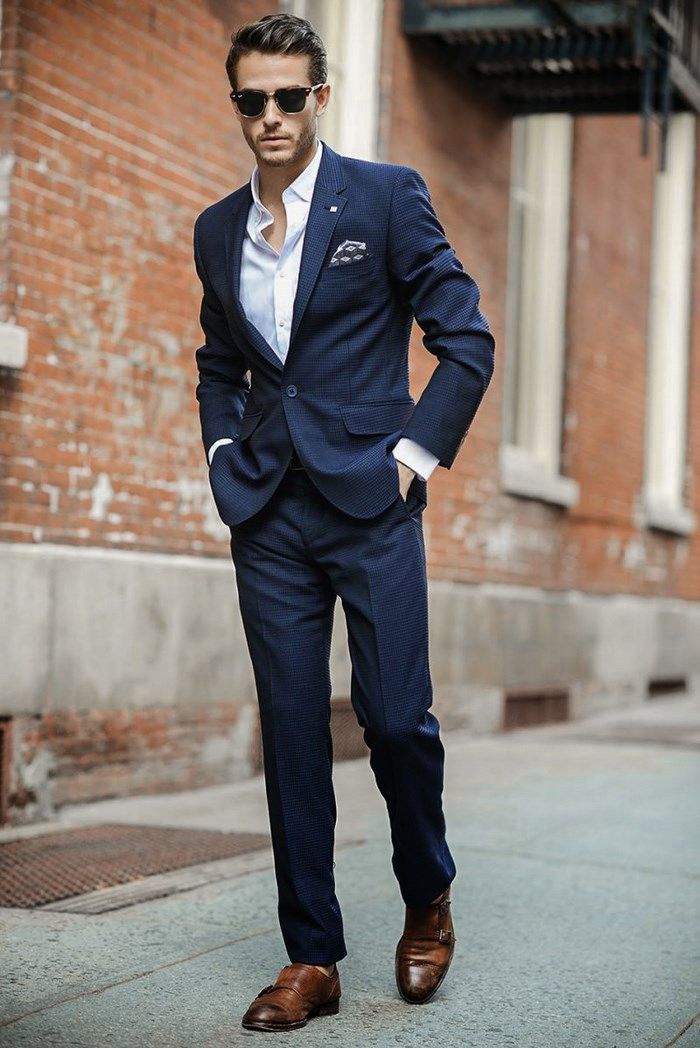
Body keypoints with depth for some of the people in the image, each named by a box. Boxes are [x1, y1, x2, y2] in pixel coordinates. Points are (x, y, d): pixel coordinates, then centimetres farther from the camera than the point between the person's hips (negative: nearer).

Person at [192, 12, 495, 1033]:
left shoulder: (387, 196, -1)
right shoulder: (217, 231, 13)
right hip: (267, 517, 4)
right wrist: (225, 452, 11)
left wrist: (416, 452, -7)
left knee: (396, 718, -5)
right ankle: (312, 958, 12)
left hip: (370, 501, -4)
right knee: (291, 731, 4)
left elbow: (467, 339, -1)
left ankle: (428, 899, 23)